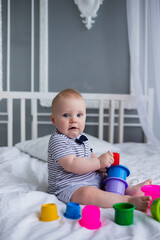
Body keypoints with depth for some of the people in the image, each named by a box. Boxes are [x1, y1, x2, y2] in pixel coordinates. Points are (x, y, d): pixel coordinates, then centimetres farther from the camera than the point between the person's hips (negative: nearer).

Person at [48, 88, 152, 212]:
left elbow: (89, 156, 21)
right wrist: (98, 162, -26)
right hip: (68, 187, -10)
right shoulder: (58, 141, -19)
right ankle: (129, 201, -36)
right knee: (87, 193, -35)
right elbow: (71, 165, -29)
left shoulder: (81, 137, 10)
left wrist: (103, 164, 0)